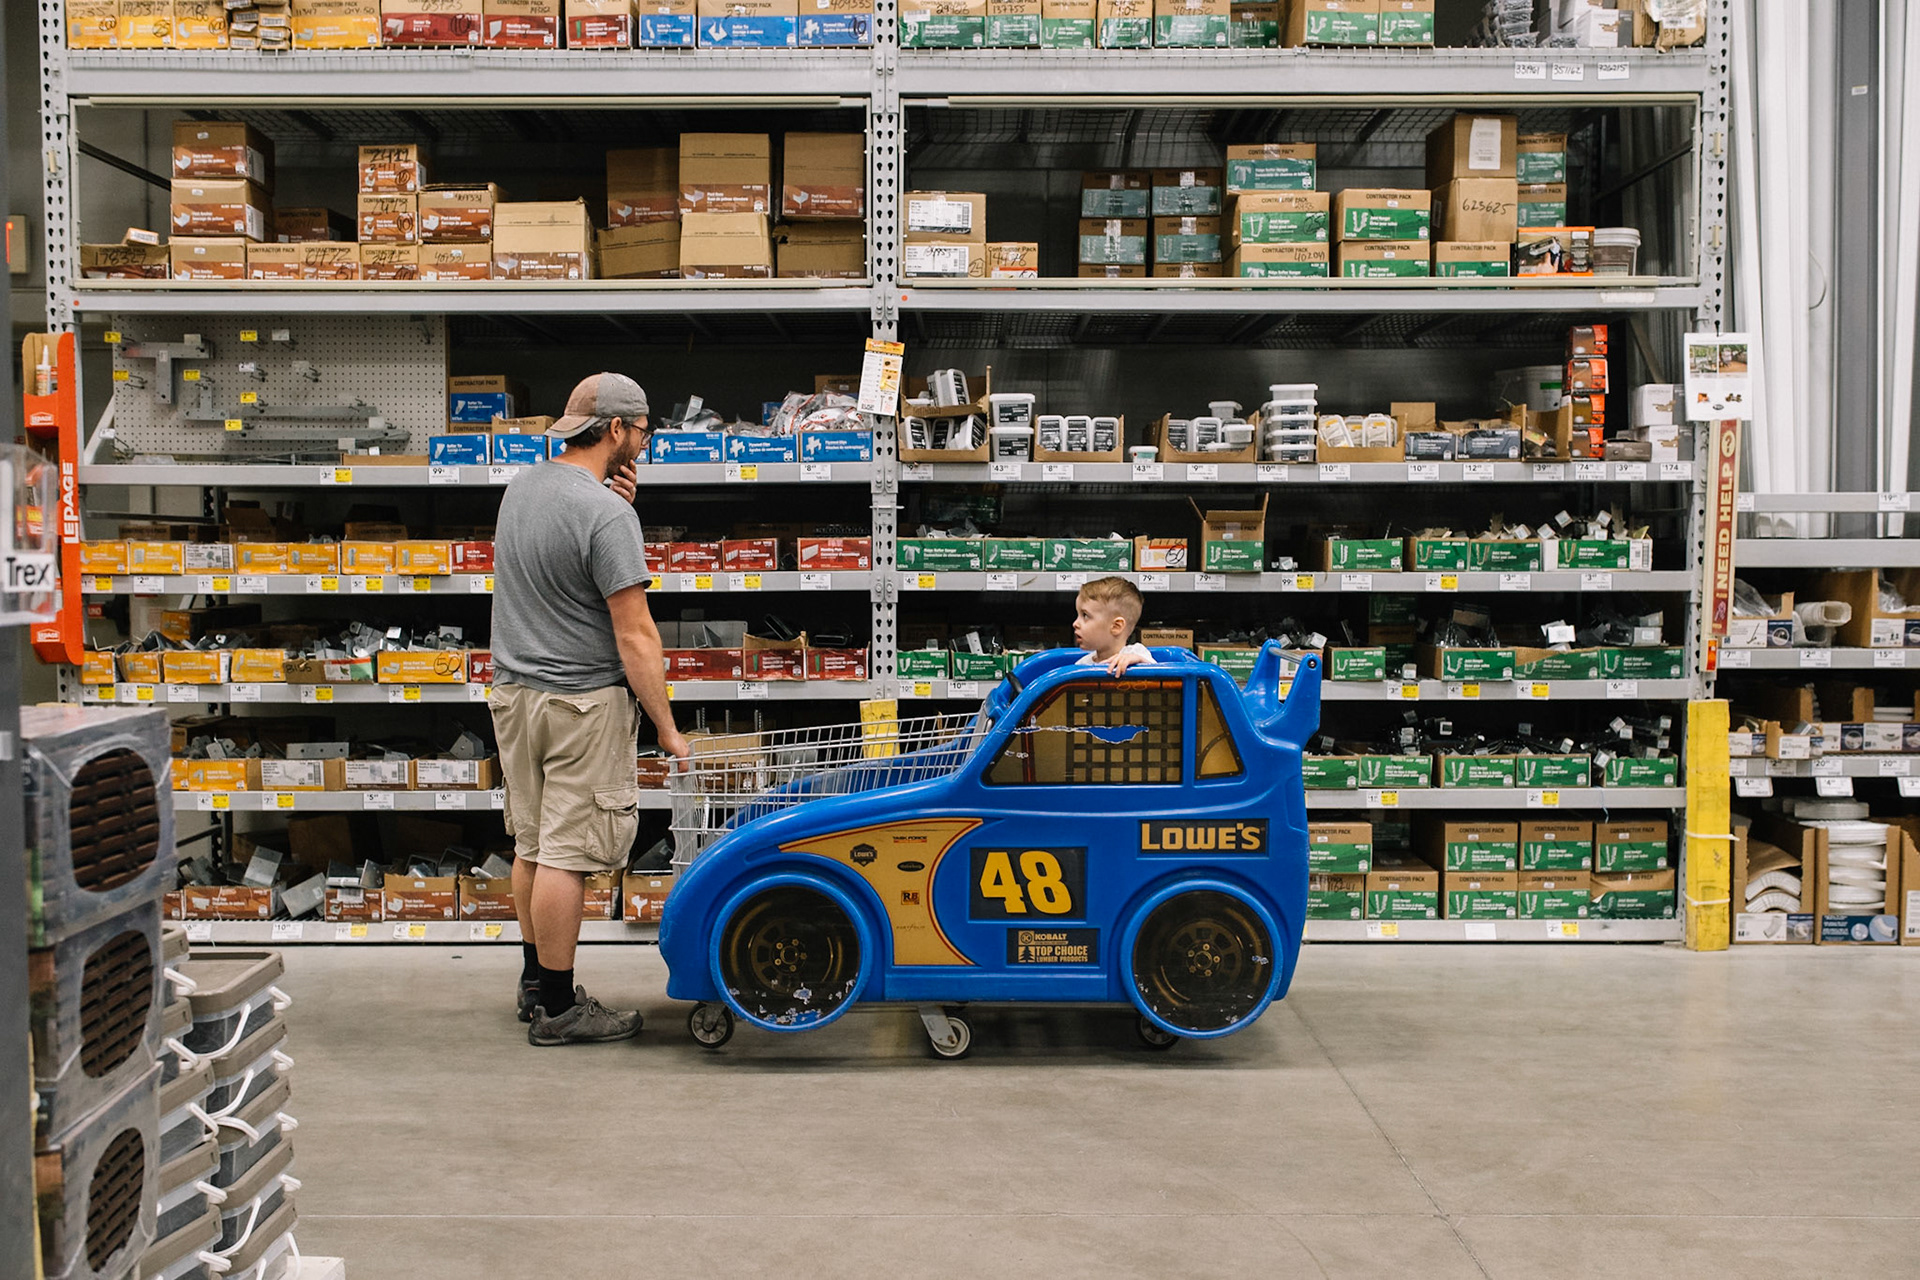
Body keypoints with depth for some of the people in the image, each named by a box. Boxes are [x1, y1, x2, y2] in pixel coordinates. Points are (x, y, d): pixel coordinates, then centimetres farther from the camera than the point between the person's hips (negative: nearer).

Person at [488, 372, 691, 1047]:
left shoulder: (520, 487, 7)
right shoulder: (604, 512, -19)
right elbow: (635, 636, -19)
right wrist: (668, 728, -13)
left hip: (514, 689, 9)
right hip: (582, 701, -9)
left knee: (532, 843, 16)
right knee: (566, 853, -2)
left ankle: (535, 982, 27)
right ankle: (557, 1008, 5)